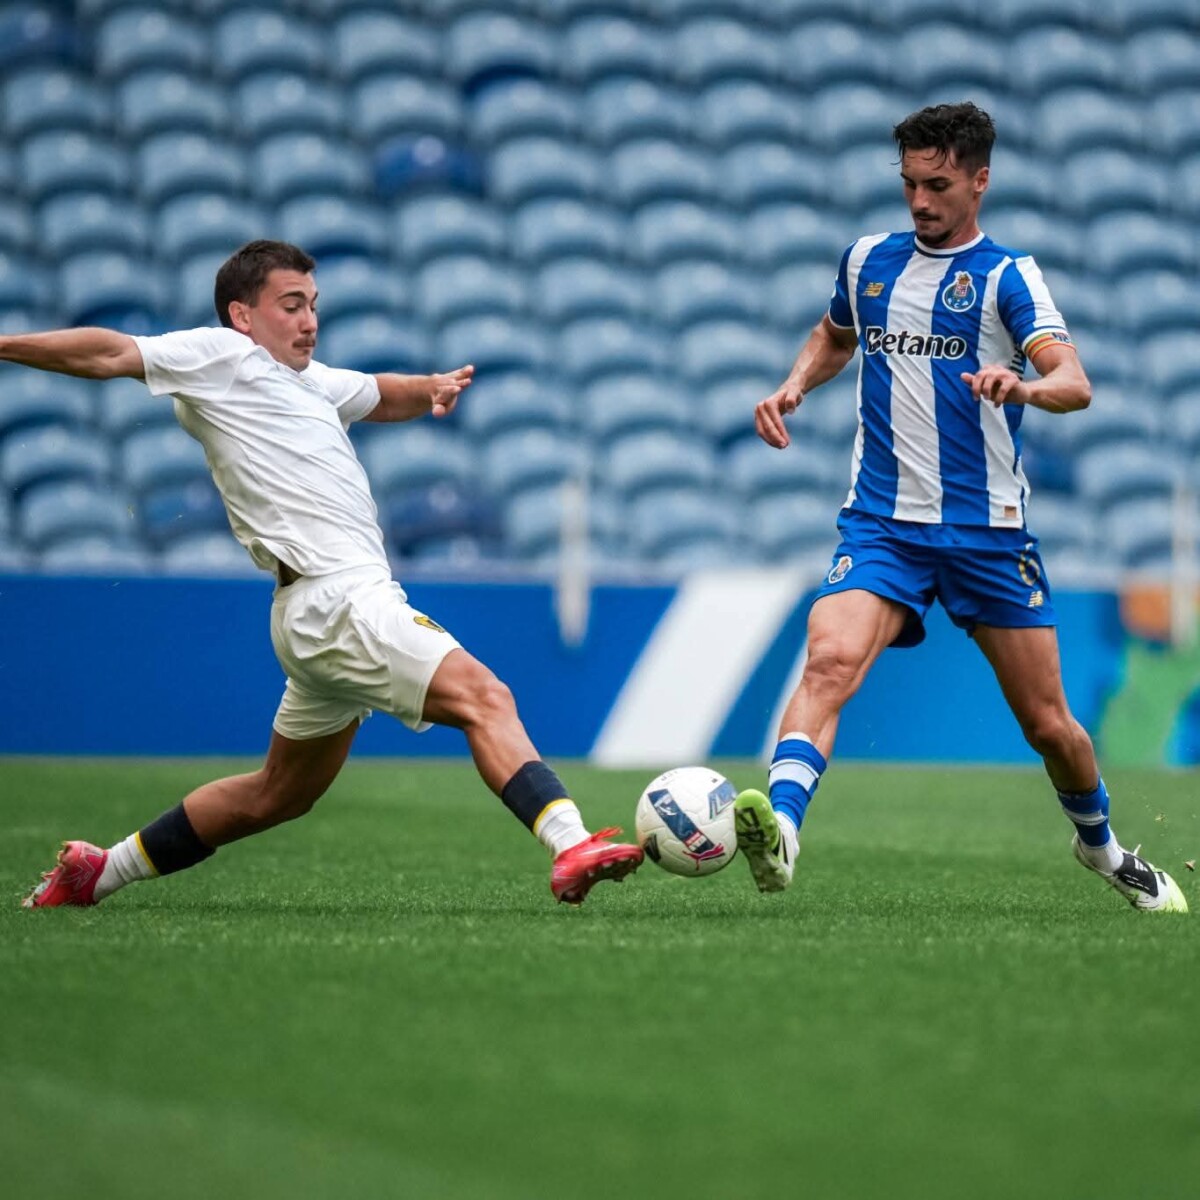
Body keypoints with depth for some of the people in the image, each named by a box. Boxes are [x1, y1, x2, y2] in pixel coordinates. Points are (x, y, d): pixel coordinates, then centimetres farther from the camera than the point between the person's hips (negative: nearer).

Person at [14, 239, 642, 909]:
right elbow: (110, 356, -9)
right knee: (484, 698, -22)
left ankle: (99, 873, 27)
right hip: (338, 599, -10)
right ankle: (571, 848, -37)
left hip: (354, 598, 10)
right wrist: (6, 347, -18)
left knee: (279, 795, 19)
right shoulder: (222, 356, -1)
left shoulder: (305, 379, 24)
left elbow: (382, 397, 36)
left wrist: (433, 388, 13)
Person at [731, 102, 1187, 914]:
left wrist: (1024, 386, -40)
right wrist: (795, 386, 11)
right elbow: (835, 337, 32)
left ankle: (1102, 847, 35)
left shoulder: (1008, 275, -3)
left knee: (1047, 723, 7)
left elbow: (1076, 383, -17)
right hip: (882, 526, 2)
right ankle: (778, 830, -43)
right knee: (831, 659, -28)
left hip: (989, 532, -1)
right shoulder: (868, 262, 9)